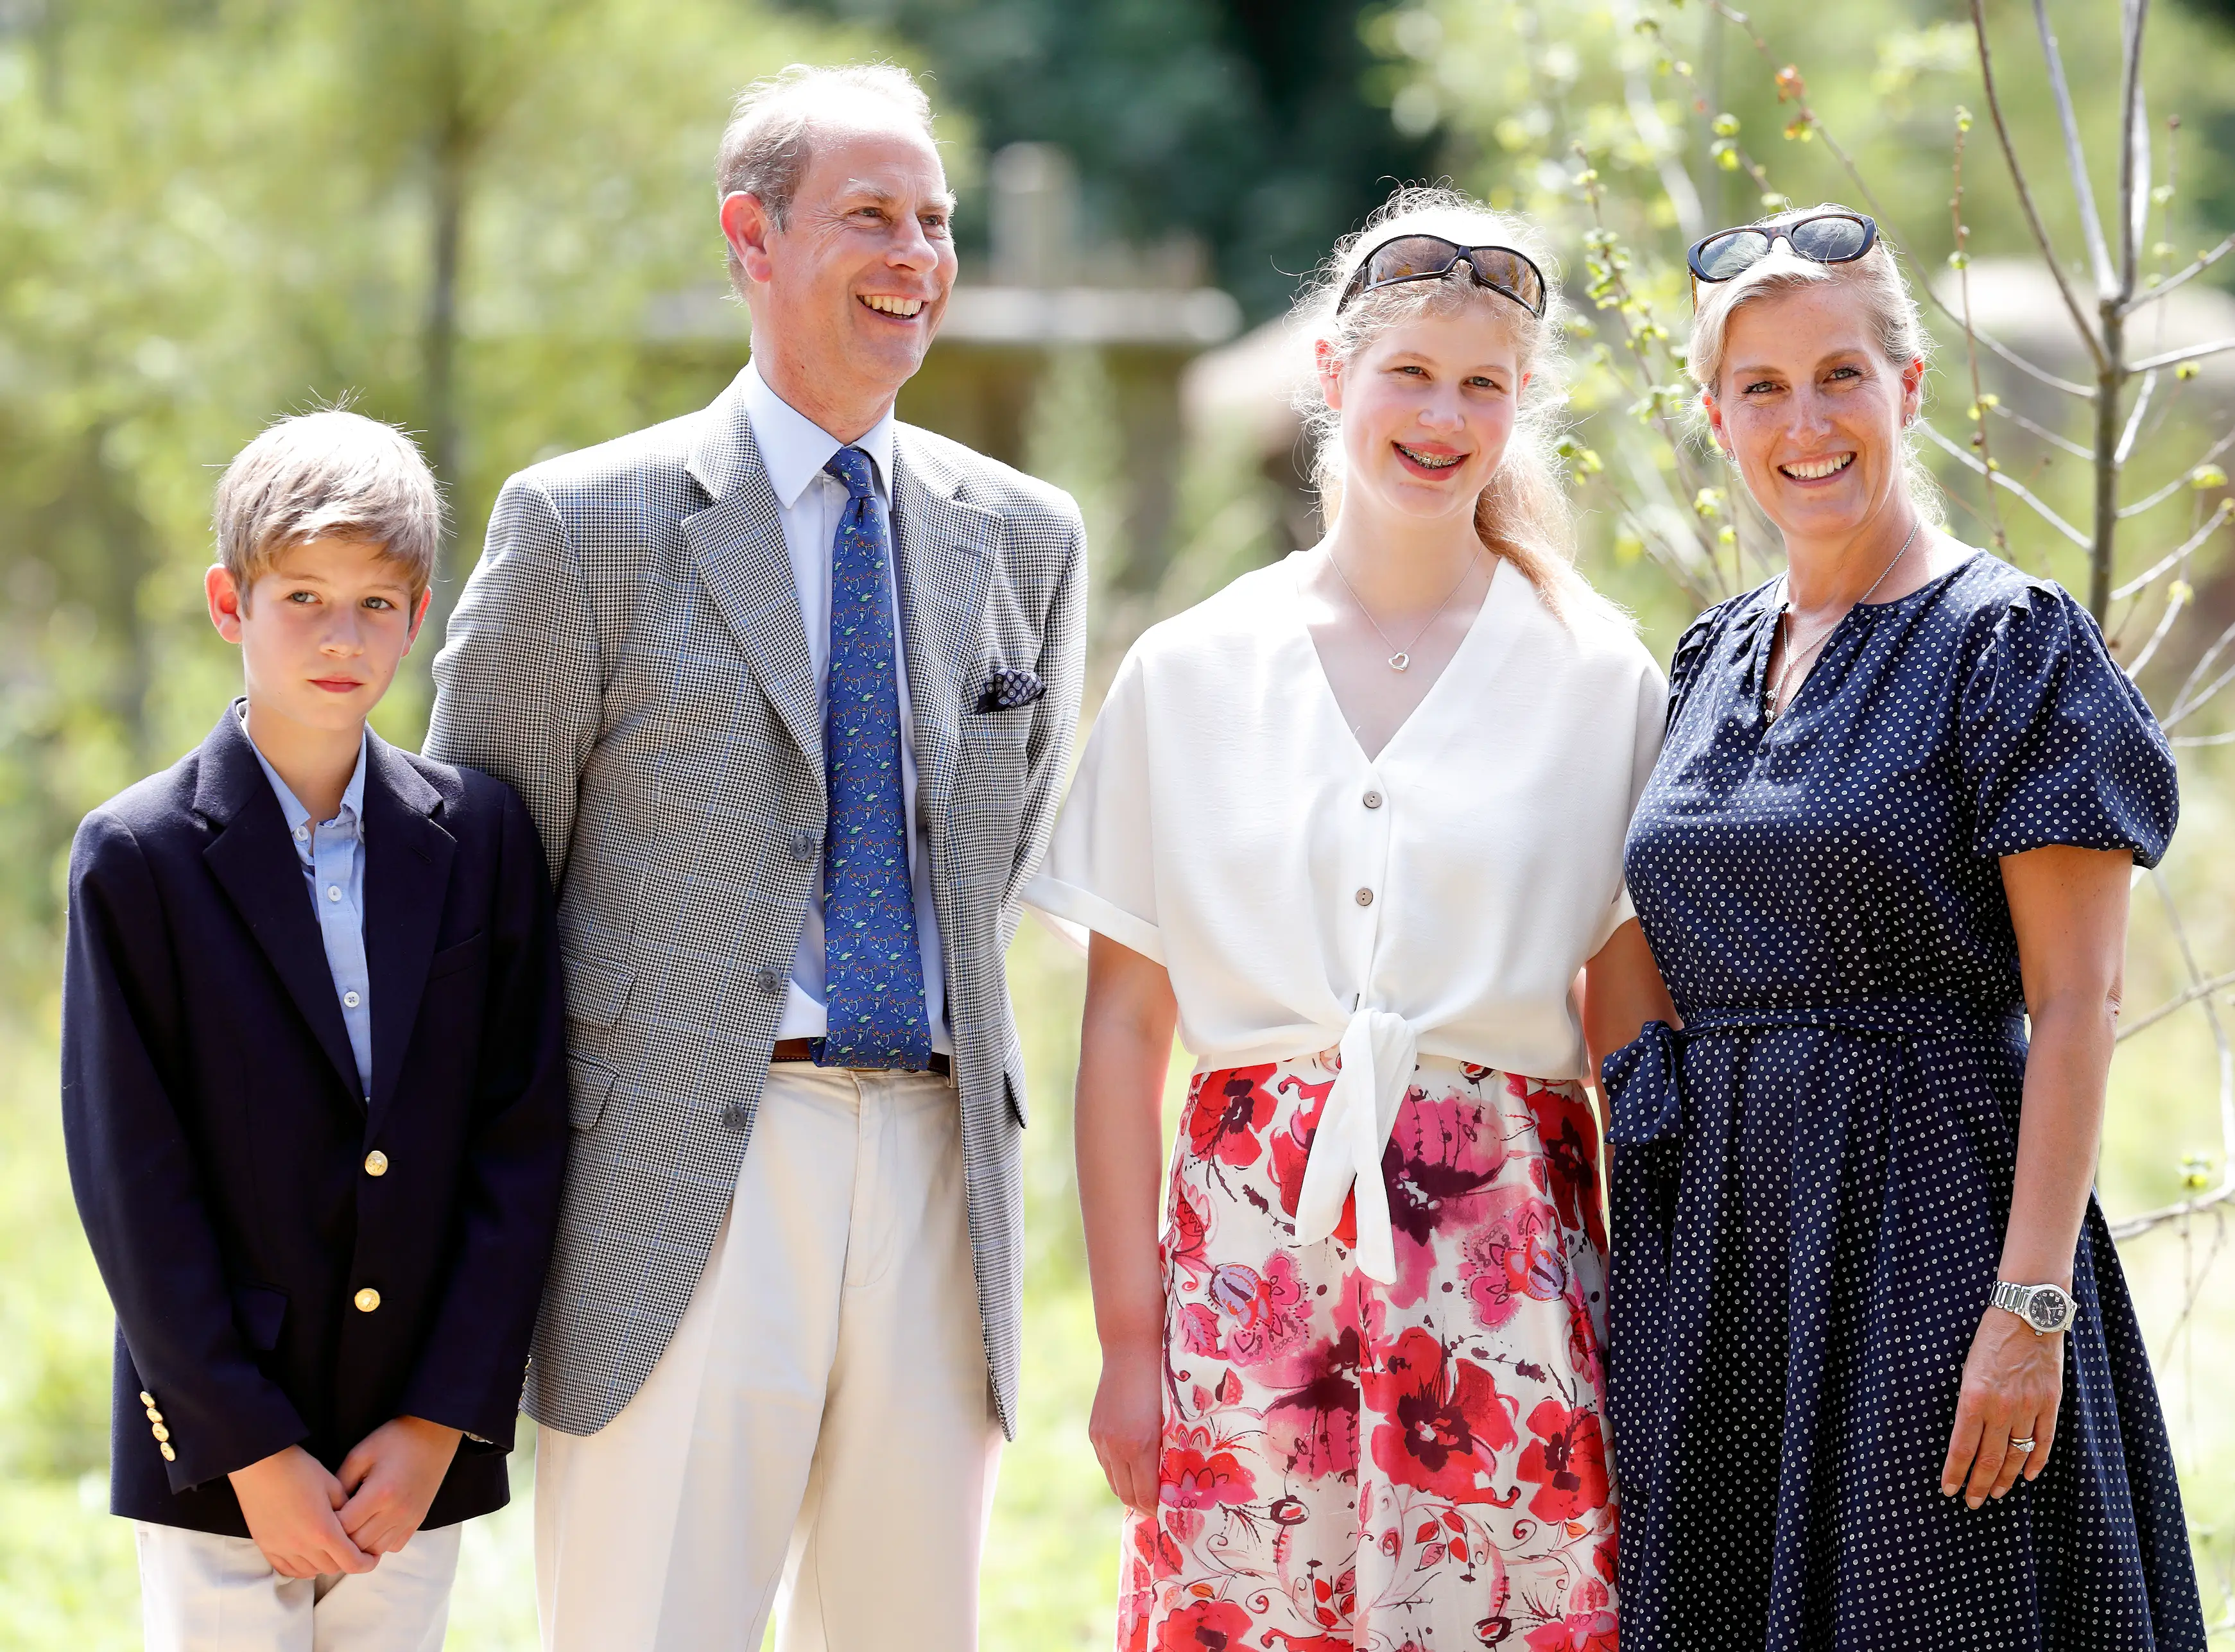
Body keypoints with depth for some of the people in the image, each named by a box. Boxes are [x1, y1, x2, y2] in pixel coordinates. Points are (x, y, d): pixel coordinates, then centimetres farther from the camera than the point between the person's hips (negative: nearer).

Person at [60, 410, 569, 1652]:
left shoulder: (482, 836, 3)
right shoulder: (138, 857, -5)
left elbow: (522, 1140, 1)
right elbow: (134, 1183, -7)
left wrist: (440, 1424, -6)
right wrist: (252, 1452, -11)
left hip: (422, 1452, 3)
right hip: (217, 1452, -3)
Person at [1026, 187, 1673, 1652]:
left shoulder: (1598, 679, 5)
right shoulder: (1191, 674, 7)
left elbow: (1631, 1035, 5)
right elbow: (1124, 1032, 7)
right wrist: (1127, 1336, 2)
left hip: (1506, 1253, -1)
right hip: (1254, 1239, 1)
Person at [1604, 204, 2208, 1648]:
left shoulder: (2009, 640, -7)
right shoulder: (1713, 660, 13)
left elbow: (2076, 1005, -12)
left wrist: (2031, 1306, -19)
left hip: (1927, 1213, -6)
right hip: (1713, 1232, 6)